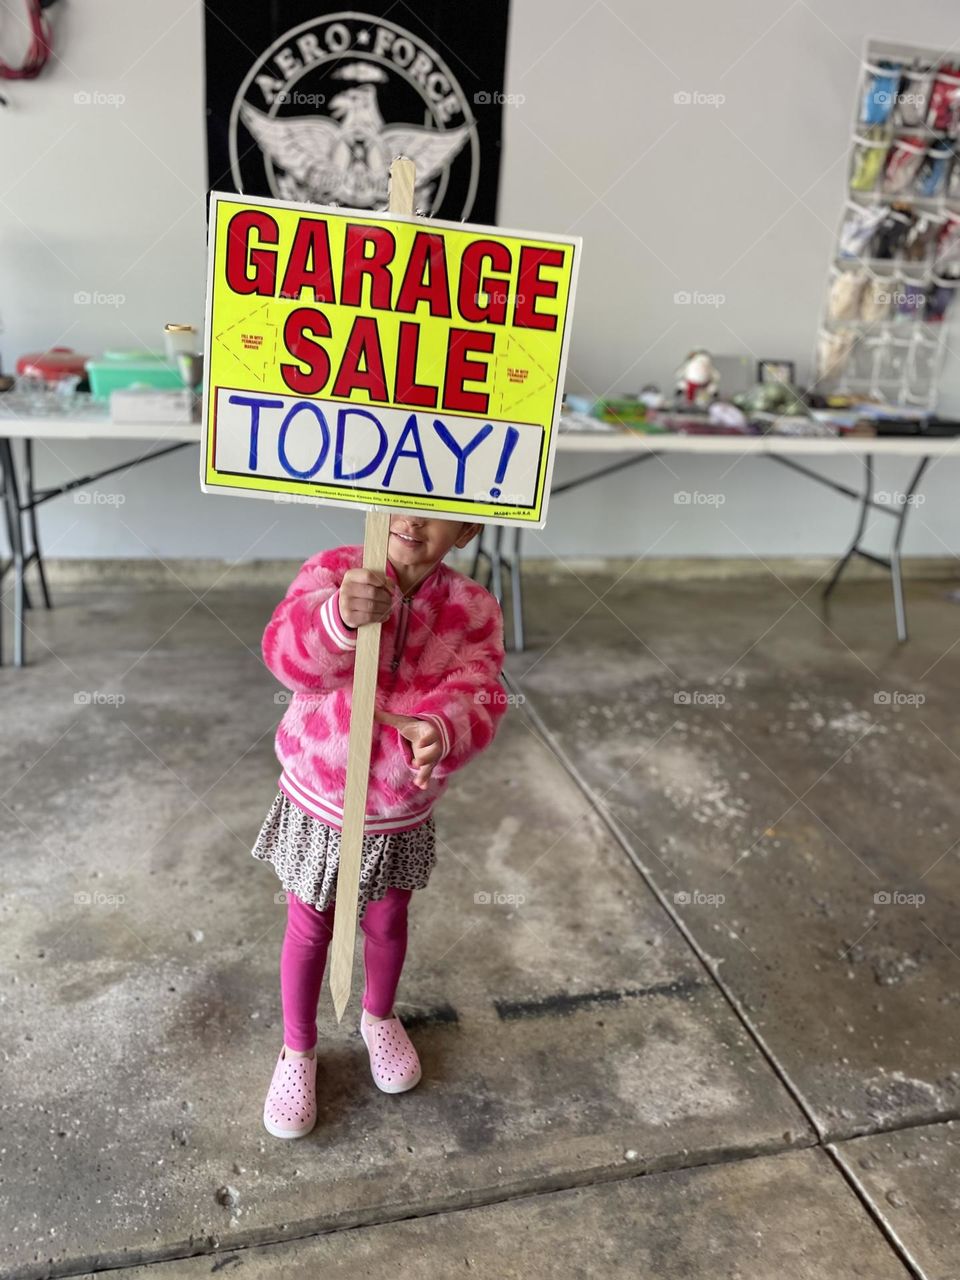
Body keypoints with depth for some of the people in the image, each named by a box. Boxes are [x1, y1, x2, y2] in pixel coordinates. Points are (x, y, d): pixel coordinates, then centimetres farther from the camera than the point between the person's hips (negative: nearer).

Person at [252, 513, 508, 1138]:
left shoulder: (475, 609, -13)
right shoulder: (332, 570, -20)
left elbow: (477, 695, -25)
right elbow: (286, 653, -37)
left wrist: (438, 730, -48)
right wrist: (338, 617, -60)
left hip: (402, 813, 2)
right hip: (316, 806, -2)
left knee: (387, 924, 24)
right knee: (310, 930, 18)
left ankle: (380, 1019, 56)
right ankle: (298, 1050, 45)